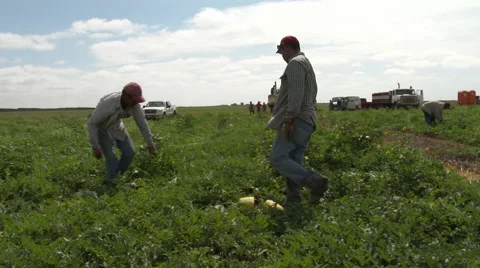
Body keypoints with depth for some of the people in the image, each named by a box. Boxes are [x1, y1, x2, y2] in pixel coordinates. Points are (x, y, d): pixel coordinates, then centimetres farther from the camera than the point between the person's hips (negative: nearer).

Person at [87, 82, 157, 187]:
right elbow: (91, 123, -29)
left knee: (129, 152, -2)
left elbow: (142, 122, -9)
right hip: (101, 128, -5)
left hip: (116, 127, 6)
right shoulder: (107, 103, -39)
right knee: (112, 158, -17)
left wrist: (150, 144, -5)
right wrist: (95, 147, -29)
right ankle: (110, 182, 4)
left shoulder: (134, 104, -23)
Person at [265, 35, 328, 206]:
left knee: (278, 159, -13)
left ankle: (315, 181, -18)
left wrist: (288, 119, -24)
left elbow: (296, 93, -20)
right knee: (293, 163, 6)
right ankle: (292, 199, 2)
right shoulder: (307, 65, 26)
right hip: (307, 123, 10)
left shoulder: (295, 63, -7)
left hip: (296, 121, -10)